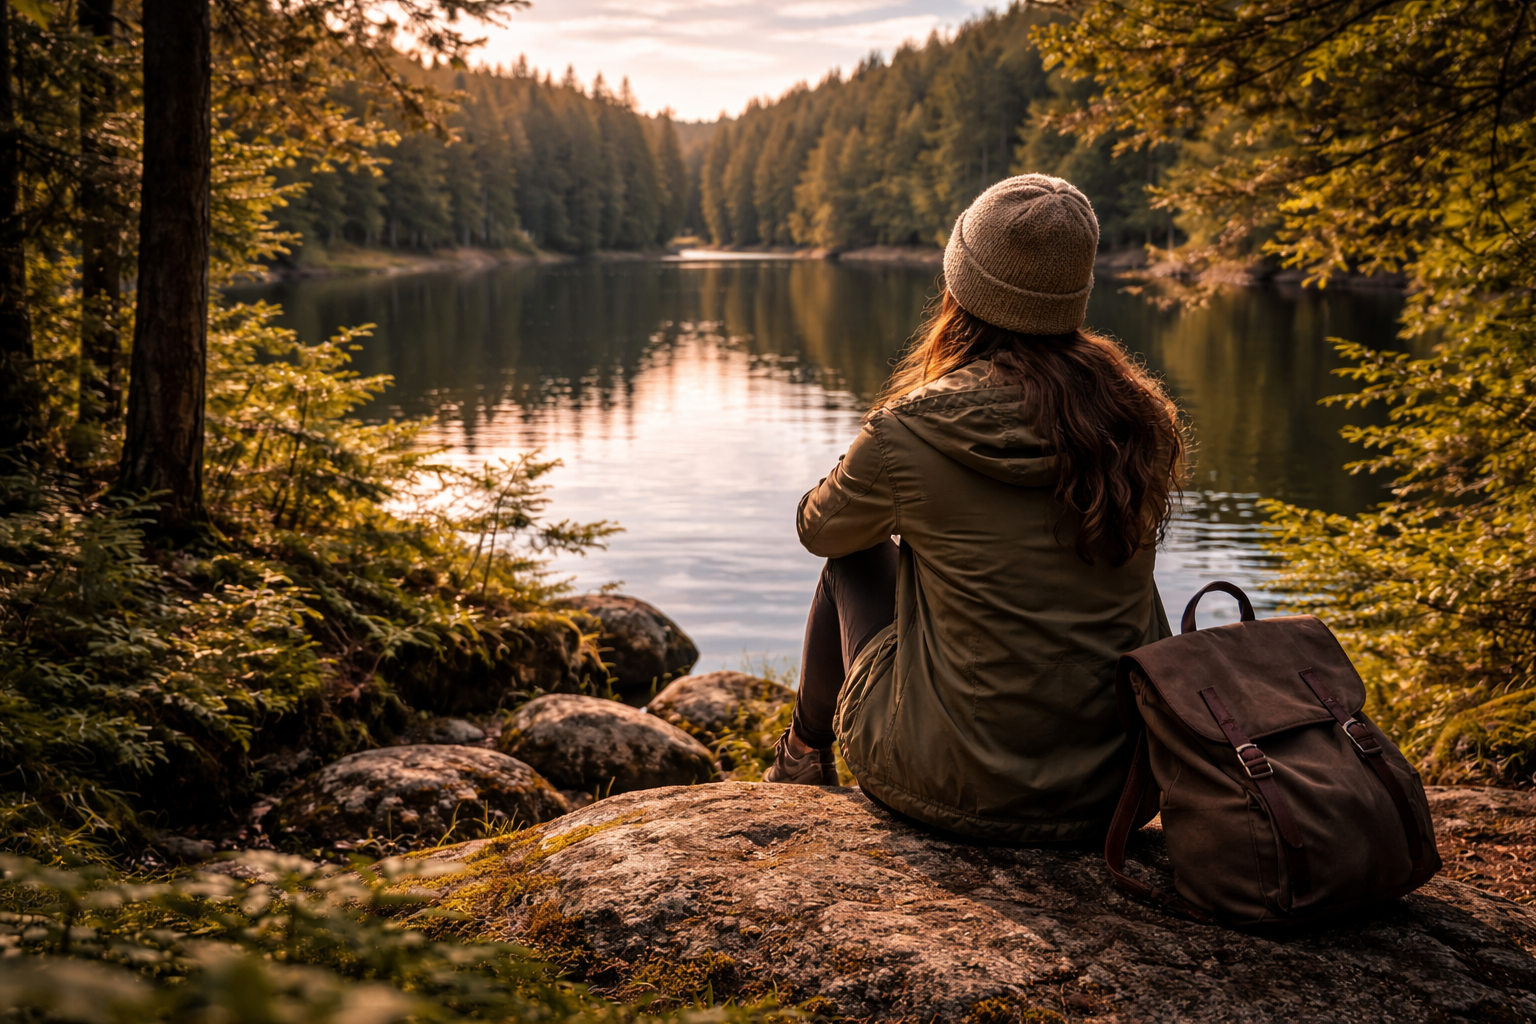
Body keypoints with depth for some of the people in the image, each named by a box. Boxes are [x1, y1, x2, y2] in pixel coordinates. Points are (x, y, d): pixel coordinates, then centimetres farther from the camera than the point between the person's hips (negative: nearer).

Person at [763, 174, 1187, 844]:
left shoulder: (911, 433, -17)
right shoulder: (1141, 420, -6)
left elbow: (819, 527, 4)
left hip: (965, 791, -3)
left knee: (856, 559, 19)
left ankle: (805, 756, 44)